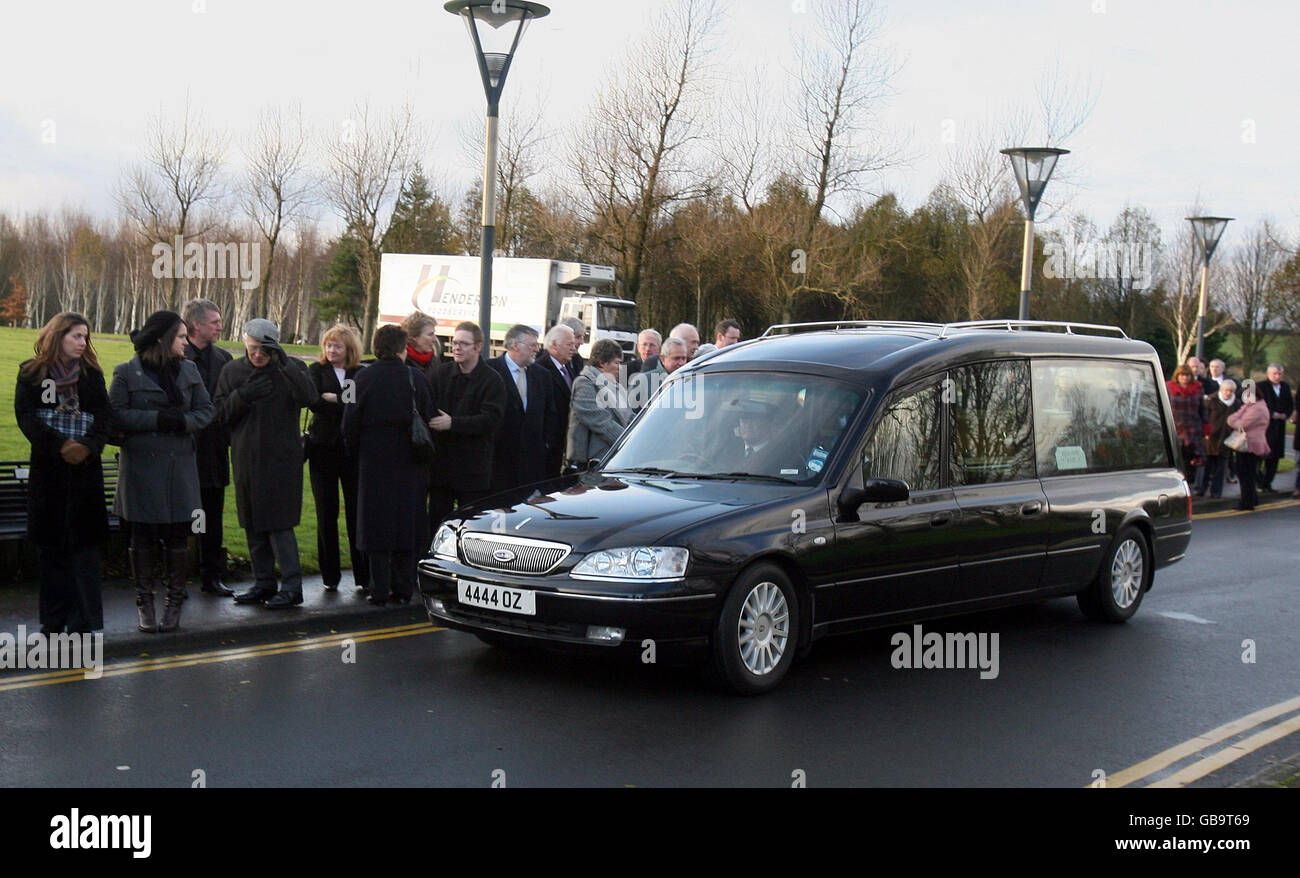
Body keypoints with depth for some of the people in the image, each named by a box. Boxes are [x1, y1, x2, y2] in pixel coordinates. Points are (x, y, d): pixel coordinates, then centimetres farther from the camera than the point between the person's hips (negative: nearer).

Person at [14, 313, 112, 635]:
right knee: (51, 547, 3)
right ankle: (53, 622, 11)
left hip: (86, 467, 1)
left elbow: (104, 416, 3)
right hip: (47, 468, -1)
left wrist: (88, 446, -15)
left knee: (85, 546, -3)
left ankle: (83, 623, 0)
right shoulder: (31, 373, 5)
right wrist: (59, 445, -16)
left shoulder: (91, 373, 10)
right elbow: (26, 416, -3)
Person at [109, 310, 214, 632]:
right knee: (143, 535, 4)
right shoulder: (127, 373, -2)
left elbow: (205, 410, 11)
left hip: (181, 463, 3)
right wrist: (156, 419, -17)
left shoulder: (189, 370, 10)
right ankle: (145, 602, 13)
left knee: (178, 535, 3)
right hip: (142, 464, -3)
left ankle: (174, 602, 14)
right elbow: (116, 413, -8)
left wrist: (184, 421, -10)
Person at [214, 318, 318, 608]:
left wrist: (284, 363, -28)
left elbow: (307, 397, -21)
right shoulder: (232, 372, 7)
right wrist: (242, 396, -17)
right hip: (246, 459, 5)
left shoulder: (292, 368, -3)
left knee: (278, 523, -9)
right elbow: (221, 412, 2)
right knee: (253, 524, 11)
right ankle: (264, 583, 21)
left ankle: (292, 586, -4)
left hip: (281, 459, -5)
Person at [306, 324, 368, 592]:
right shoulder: (316, 370, 7)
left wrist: (333, 398, -12)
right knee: (326, 514, 2)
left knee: (358, 513, -3)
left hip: (353, 450, 0)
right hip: (323, 450, 0)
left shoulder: (361, 374, 8)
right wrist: (347, 403, -12)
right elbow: (315, 402, -9)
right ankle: (330, 576, 9)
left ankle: (363, 575, 2)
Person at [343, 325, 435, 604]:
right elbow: (429, 420, 1)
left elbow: (350, 424, -2)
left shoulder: (364, 378, -5)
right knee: (407, 522, 8)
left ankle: (380, 589, 3)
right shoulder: (415, 378, -3)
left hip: (374, 461, -1)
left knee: (377, 523, 4)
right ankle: (403, 589, 10)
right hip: (409, 465, 1)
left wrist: (357, 455, 11)